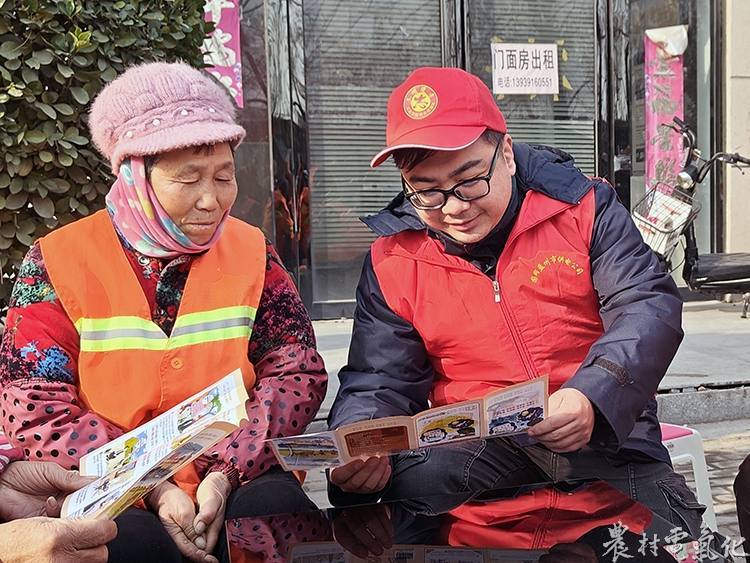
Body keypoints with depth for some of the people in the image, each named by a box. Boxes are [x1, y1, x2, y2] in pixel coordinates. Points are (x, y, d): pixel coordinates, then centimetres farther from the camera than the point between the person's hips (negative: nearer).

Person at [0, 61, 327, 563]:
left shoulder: (250, 252, 6)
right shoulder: (57, 262, -2)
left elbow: (297, 375, 1)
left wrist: (227, 471, -15)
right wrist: (152, 488, -18)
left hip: (239, 484, 3)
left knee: (279, 509, -29)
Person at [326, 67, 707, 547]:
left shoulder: (582, 207, -1)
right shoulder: (393, 261, 2)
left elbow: (648, 305, -8)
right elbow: (380, 384, 4)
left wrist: (592, 397, -27)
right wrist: (358, 452, -20)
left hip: (601, 434, 0)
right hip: (474, 448, 1)